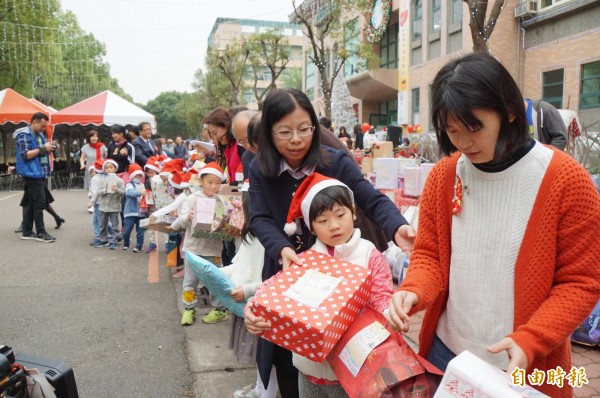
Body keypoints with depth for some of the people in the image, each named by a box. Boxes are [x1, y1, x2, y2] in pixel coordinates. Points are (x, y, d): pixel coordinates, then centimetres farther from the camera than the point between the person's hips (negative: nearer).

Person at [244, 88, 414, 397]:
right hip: (284, 270, 2)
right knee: (284, 350, 18)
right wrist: (282, 249, -32)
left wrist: (397, 227, -39)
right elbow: (259, 218, -12)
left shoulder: (336, 162, -12)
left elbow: (372, 200, -18)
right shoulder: (259, 169, -5)